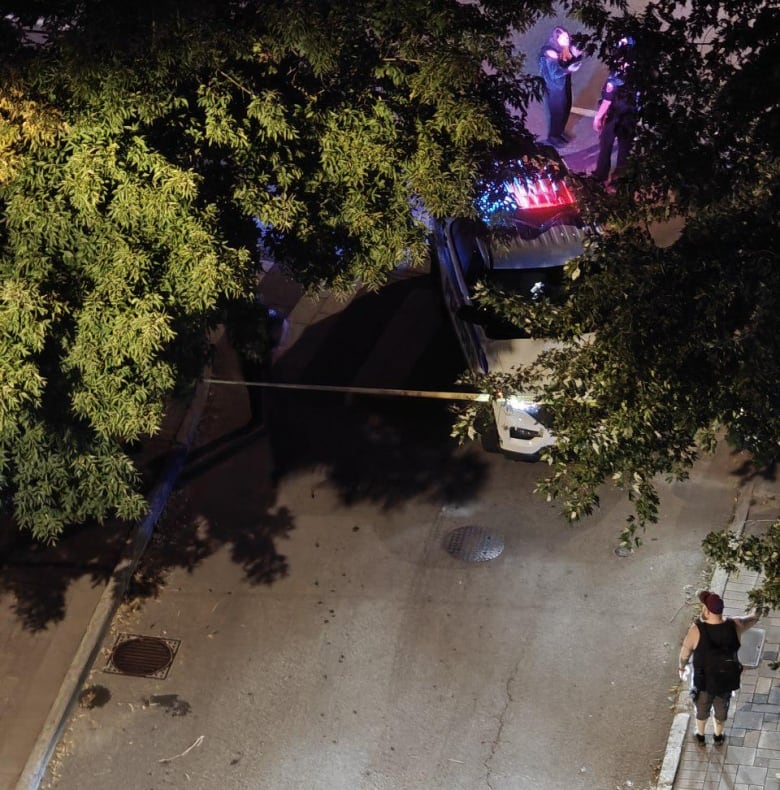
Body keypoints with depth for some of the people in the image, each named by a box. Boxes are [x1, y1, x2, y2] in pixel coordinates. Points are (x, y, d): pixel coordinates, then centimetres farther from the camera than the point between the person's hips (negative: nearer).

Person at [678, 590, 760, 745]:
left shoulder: (697, 629, -30)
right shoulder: (734, 626, -23)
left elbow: (685, 651, -12)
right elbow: (752, 619, 0)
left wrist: (682, 667, 9)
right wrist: (757, 613, 23)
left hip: (703, 680, -2)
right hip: (727, 680, 2)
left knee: (702, 708, 29)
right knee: (721, 709, 31)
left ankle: (700, 735, 53)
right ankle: (718, 736, 55)